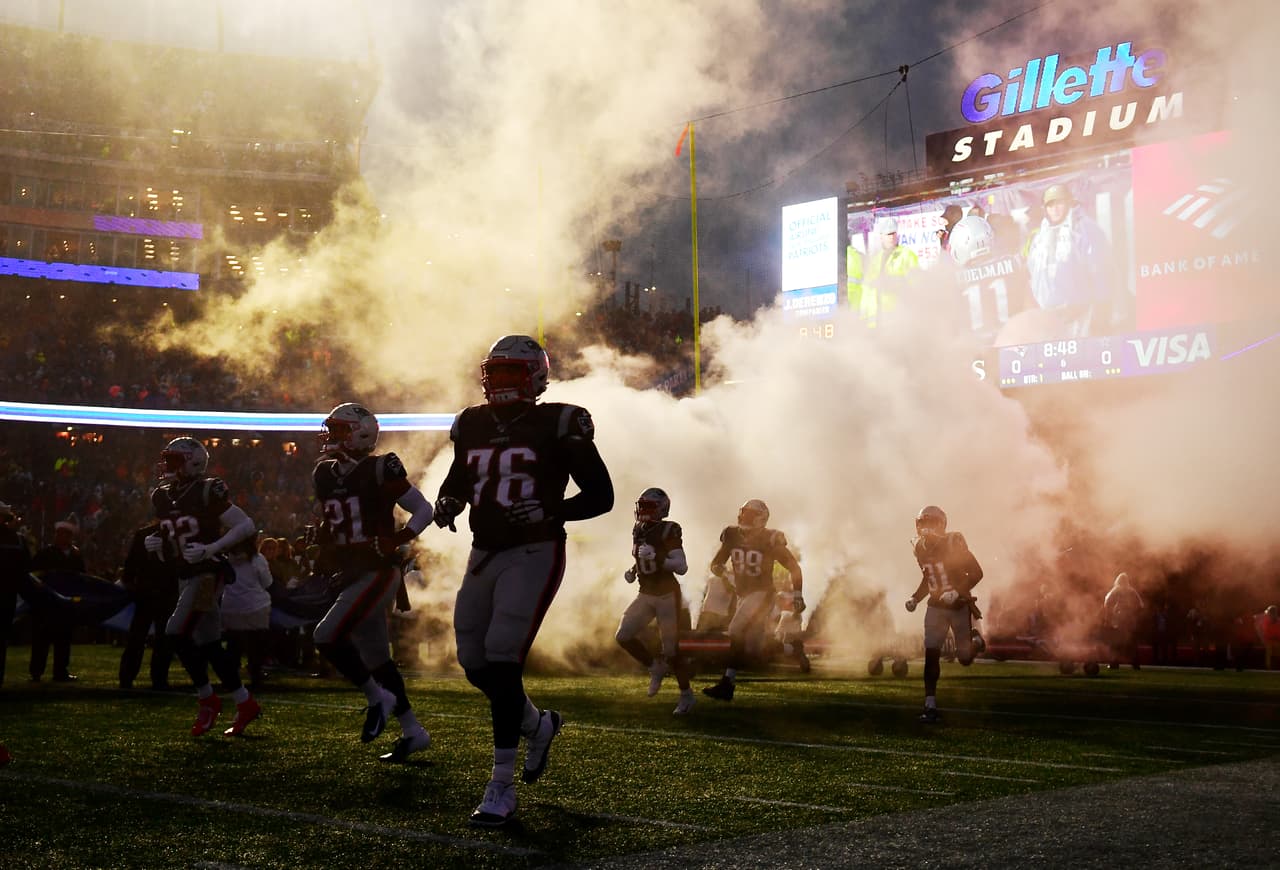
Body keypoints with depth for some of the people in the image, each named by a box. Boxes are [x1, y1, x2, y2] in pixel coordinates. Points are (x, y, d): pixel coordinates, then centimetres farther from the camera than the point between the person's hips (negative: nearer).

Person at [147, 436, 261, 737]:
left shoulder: (208, 492, -13)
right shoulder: (162, 498, 10)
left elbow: (247, 526, -14)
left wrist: (211, 549, -22)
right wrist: (154, 543, 0)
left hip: (208, 574, -8)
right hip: (186, 577, 8)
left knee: (177, 633, -17)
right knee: (208, 644, 8)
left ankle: (207, 700, -2)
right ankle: (245, 703, 18)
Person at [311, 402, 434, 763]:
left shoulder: (380, 470, -11)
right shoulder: (324, 475, 10)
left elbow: (423, 509, -6)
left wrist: (397, 540, -19)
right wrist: (327, 554, 11)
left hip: (378, 573, -8)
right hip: (352, 577, 8)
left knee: (326, 636, -20)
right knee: (376, 658, 12)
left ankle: (377, 697, -2)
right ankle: (412, 731, 23)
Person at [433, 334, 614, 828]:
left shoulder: (558, 427, -8)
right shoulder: (472, 426, 9)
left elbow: (601, 495, -7)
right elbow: (457, 482, 24)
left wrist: (549, 512, -22)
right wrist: (447, 504, 0)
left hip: (534, 554, -7)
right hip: (484, 554, 7)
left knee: (502, 660, -16)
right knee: (475, 663, 9)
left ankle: (502, 788, -8)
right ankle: (539, 725, 38)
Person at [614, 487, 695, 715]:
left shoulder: (668, 532, -15)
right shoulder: (638, 531, 6)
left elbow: (682, 567, -18)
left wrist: (657, 558, -31)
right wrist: (632, 571, 3)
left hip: (667, 595, -7)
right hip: (645, 594, 7)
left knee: (670, 649, -4)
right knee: (623, 636, -5)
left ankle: (686, 695, 14)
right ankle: (654, 667, 17)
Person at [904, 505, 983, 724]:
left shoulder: (954, 545, -18)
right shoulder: (921, 549, 0)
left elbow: (976, 572, -14)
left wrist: (957, 592, -25)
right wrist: (915, 598, 2)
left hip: (959, 605, -4)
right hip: (936, 607, 4)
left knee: (965, 658, 1)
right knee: (931, 655, -10)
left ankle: (974, 636, 37)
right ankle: (930, 704, -8)